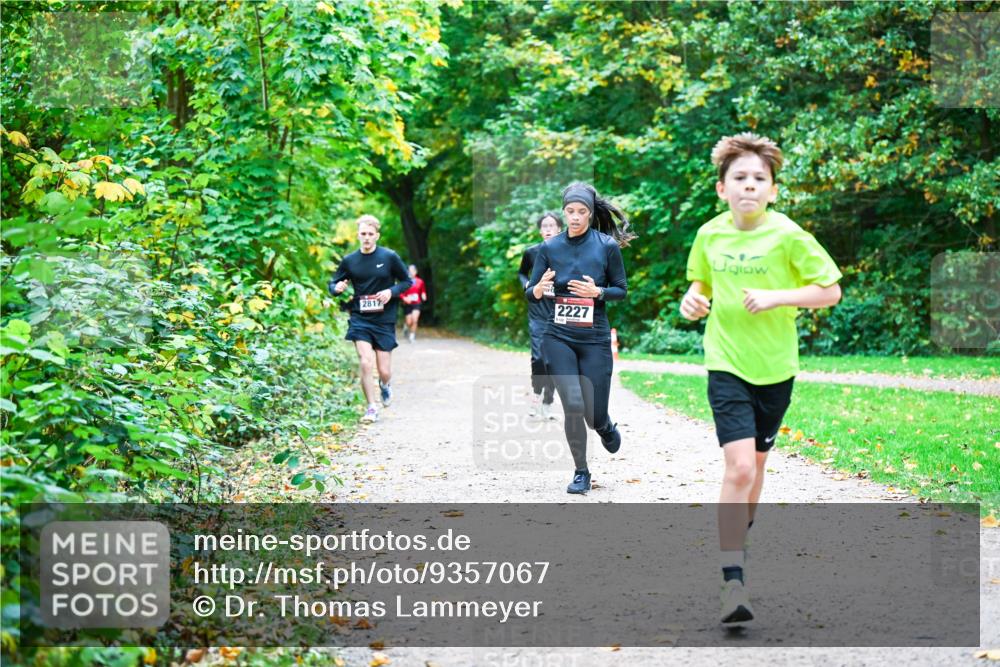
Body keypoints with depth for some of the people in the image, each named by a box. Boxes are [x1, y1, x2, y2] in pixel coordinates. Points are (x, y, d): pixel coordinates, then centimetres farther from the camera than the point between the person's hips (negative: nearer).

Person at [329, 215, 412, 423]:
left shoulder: (389, 257, -3)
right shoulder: (349, 261, 1)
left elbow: (407, 281, 6)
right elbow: (332, 284, 10)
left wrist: (391, 291, -13)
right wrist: (337, 288, -14)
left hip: (384, 321, 0)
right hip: (360, 320, 1)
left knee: (384, 372, 2)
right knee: (365, 364, -15)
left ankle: (385, 384, 40)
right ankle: (371, 408, 0)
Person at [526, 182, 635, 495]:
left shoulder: (607, 246, -3)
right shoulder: (549, 248, 2)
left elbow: (622, 290, 3)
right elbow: (530, 294, 4)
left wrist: (597, 292, -16)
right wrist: (539, 288, -19)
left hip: (595, 339, -1)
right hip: (558, 337, 1)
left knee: (593, 415, 0)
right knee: (573, 406, -12)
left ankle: (606, 427, 39)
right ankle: (581, 473, 7)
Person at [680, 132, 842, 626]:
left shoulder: (787, 236, -10)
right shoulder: (710, 235, -1)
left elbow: (830, 291, -6)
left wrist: (777, 297, -19)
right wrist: (693, 300, -4)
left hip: (775, 367, 0)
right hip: (726, 366, 0)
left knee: (755, 463, 16)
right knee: (738, 467, -15)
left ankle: (739, 537, 45)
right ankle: (732, 582, -16)